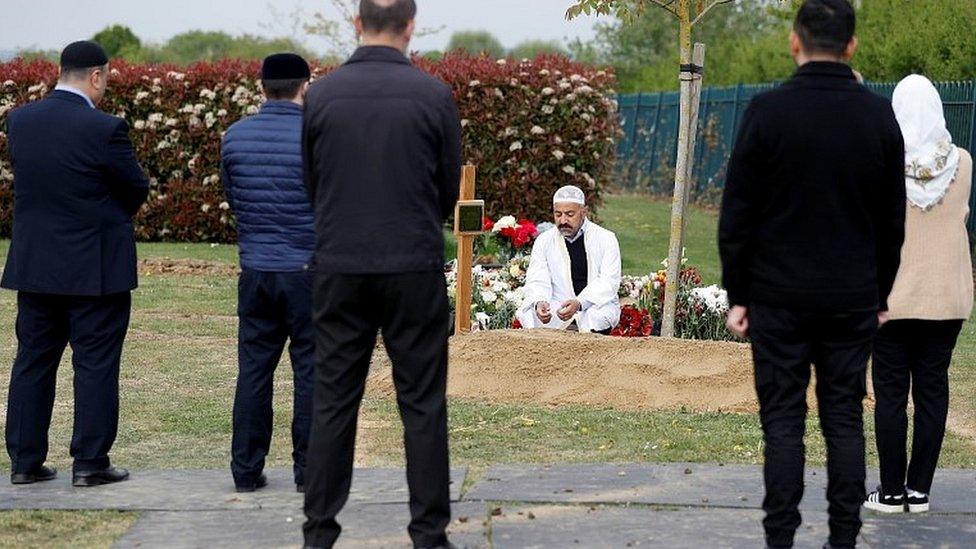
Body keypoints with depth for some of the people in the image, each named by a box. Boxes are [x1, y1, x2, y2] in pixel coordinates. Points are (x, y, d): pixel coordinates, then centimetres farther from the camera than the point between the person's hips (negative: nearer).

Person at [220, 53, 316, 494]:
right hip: (308, 268, -4)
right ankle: (308, 469, 6)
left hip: (255, 270, 4)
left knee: (253, 369, 9)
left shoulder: (235, 136, 2)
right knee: (311, 369, 4)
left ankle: (246, 470, 12)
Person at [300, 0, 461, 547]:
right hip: (415, 270, -2)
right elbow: (450, 189, 3)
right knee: (423, 405, 5)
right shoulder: (434, 94, -7)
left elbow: (312, 181, 9)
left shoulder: (322, 93, -2)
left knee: (334, 402, 8)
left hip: (340, 269, 2)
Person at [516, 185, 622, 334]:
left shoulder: (605, 239, 0)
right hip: (555, 308, 2)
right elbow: (537, 281, -2)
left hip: (597, 306, -2)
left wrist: (579, 303, -29)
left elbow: (609, 282, -11)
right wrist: (539, 303, -28)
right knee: (528, 314, -27)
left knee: (596, 318, -36)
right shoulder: (544, 241, 7)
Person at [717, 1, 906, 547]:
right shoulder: (880, 115, 2)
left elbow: (738, 214, -6)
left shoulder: (768, 110, -8)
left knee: (783, 420, 2)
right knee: (845, 419, 8)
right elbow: (892, 220, 8)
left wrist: (737, 294, 2)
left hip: (779, 298, -2)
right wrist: (881, 295, 17)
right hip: (854, 299, 2)